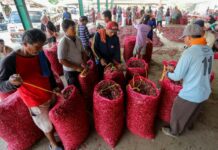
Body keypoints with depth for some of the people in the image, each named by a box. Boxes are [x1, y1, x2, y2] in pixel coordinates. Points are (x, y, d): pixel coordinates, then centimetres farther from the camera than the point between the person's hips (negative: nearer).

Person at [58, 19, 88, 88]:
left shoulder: (77, 39, 1)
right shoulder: (63, 42, -18)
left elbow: (83, 52, 12)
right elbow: (61, 60, -19)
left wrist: (84, 62, -3)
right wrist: (76, 67, -18)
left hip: (80, 69, 6)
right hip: (70, 72, -6)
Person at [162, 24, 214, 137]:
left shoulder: (189, 53, -25)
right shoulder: (209, 50, -1)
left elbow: (177, 77, -21)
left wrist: (168, 73, 1)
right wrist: (175, 69, 12)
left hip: (190, 93, -7)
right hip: (204, 92, 8)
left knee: (178, 113, 18)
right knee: (193, 112, 32)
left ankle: (174, 131, 41)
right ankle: (189, 125, 58)